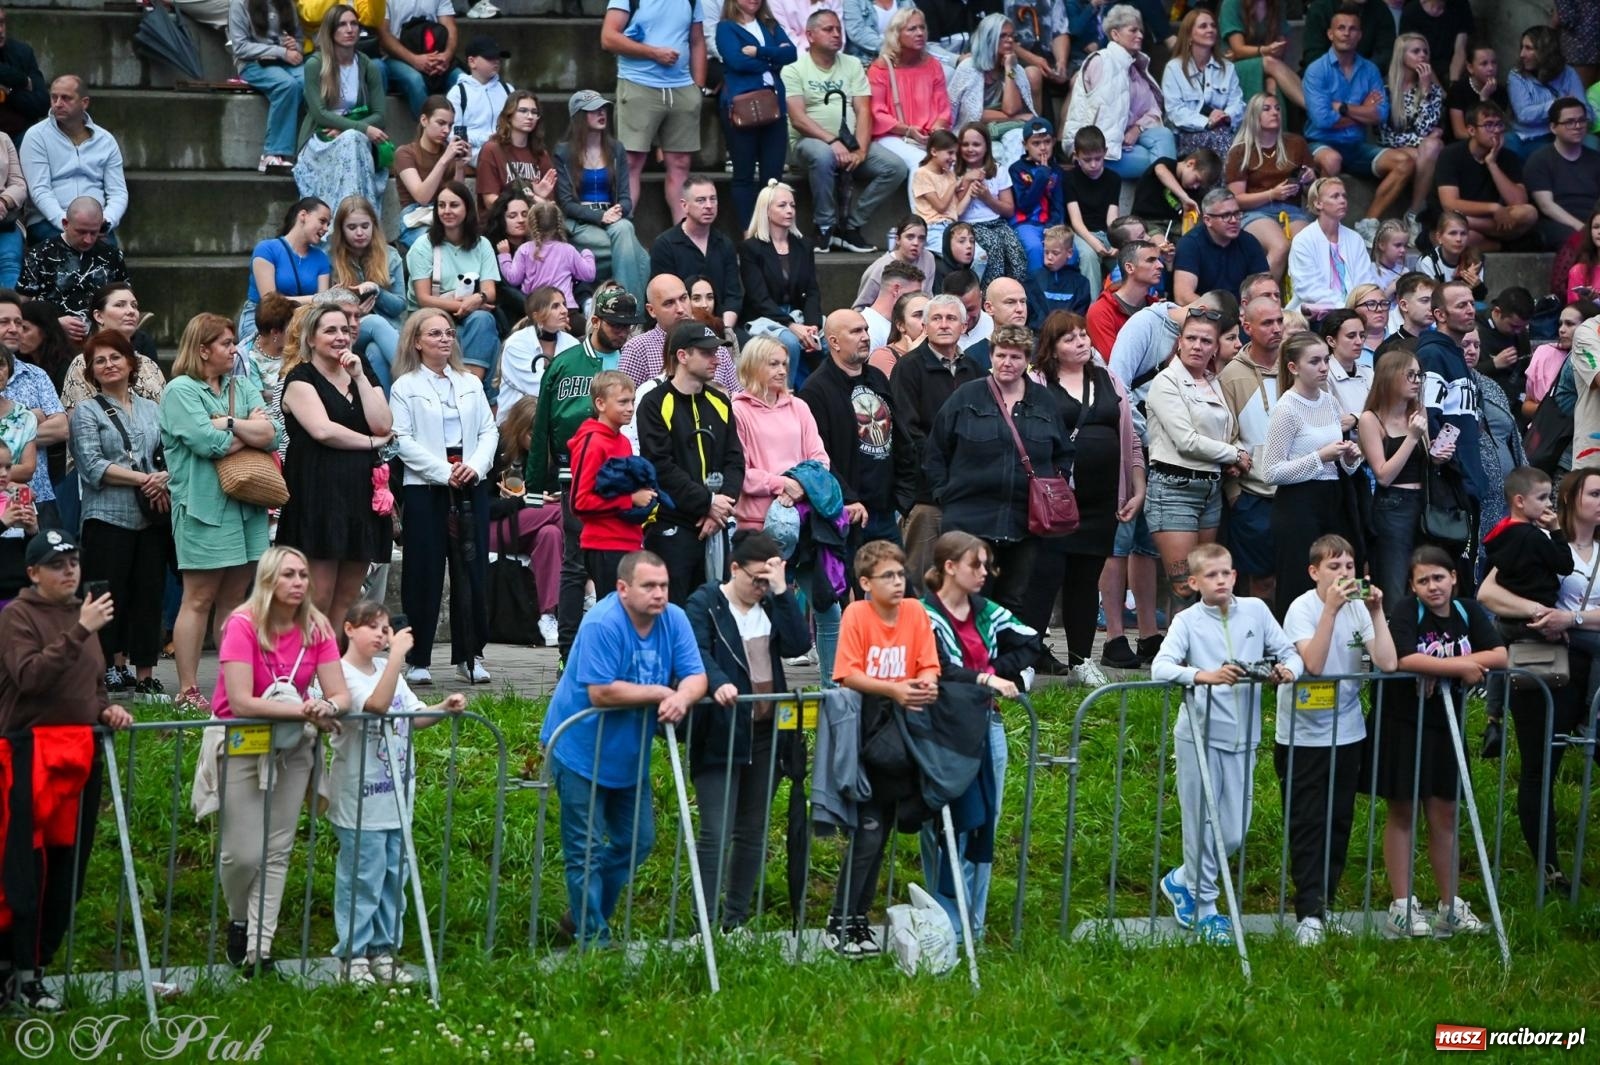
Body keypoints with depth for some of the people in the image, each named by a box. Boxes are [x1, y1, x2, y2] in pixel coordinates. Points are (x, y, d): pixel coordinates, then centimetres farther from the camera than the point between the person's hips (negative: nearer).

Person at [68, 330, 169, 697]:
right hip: (108, 517, -3)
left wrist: (165, 479, -11)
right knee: (110, 598, -5)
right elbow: (93, 466, -8)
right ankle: (112, 667, 2)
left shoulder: (151, 410, 16)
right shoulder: (86, 412, 4)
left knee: (150, 595, 2)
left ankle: (144, 673, 6)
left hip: (152, 517, 3)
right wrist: (144, 479, -14)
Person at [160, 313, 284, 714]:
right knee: (199, 598, -6)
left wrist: (229, 424, -9)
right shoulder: (181, 391, -4)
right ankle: (188, 692, -4)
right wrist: (250, 432, -1)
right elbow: (208, 443, -16)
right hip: (204, 505, -6)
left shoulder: (243, 387, 15)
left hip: (246, 505, 6)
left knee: (233, 598, 8)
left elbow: (273, 436, 3)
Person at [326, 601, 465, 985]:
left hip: (396, 796, 8)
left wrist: (444, 708, -4)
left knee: (394, 877, 13)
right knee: (362, 878, -2)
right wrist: (397, 654, -30)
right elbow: (377, 704, -30)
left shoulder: (388, 669, 12)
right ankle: (354, 956, 6)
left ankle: (383, 950, 22)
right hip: (360, 800, -8)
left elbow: (415, 717, 14)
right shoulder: (343, 675, -14)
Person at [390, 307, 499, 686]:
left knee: (472, 571, 3)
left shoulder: (471, 384, 15)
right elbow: (403, 441, -7)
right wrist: (444, 472, -15)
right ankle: (417, 659, 3)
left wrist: (475, 466, -8)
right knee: (424, 575, -2)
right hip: (425, 488, -4)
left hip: (471, 488, 4)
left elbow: (489, 431, 10)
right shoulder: (405, 387, 1)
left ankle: (470, 655, 10)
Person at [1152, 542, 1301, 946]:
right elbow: (1160, 667, -18)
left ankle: (1184, 881, 30)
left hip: (1242, 736, 4)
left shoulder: (1255, 611, 5)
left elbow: (1289, 652, 8)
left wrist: (1288, 670, -16)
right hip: (1199, 734, -4)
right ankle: (1204, 911, 14)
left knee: (1234, 832, 6)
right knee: (1202, 823, 1)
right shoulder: (1187, 622, -4)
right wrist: (1202, 675, -34)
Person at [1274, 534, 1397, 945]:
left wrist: (1376, 612, -15)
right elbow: (1314, 664, -28)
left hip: (1346, 733, 5)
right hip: (1302, 737, -5)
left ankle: (1324, 907, 21)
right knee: (1307, 827, -5)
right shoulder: (1303, 609, -13)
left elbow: (1387, 663, -10)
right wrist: (1331, 608, -30)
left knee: (1338, 824, 11)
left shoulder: (1358, 607, 0)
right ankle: (1308, 915, -7)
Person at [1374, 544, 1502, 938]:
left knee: (1443, 815, 12)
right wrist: (1462, 666, -20)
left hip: (1445, 727, 5)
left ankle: (1450, 906, 21)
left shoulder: (1468, 612, 1)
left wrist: (1441, 668, -21)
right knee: (1403, 814, 5)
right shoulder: (1407, 612, -13)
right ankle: (1402, 908, 9)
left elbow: (1500, 655, -10)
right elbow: (1406, 659, -29)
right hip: (1402, 725, -5)